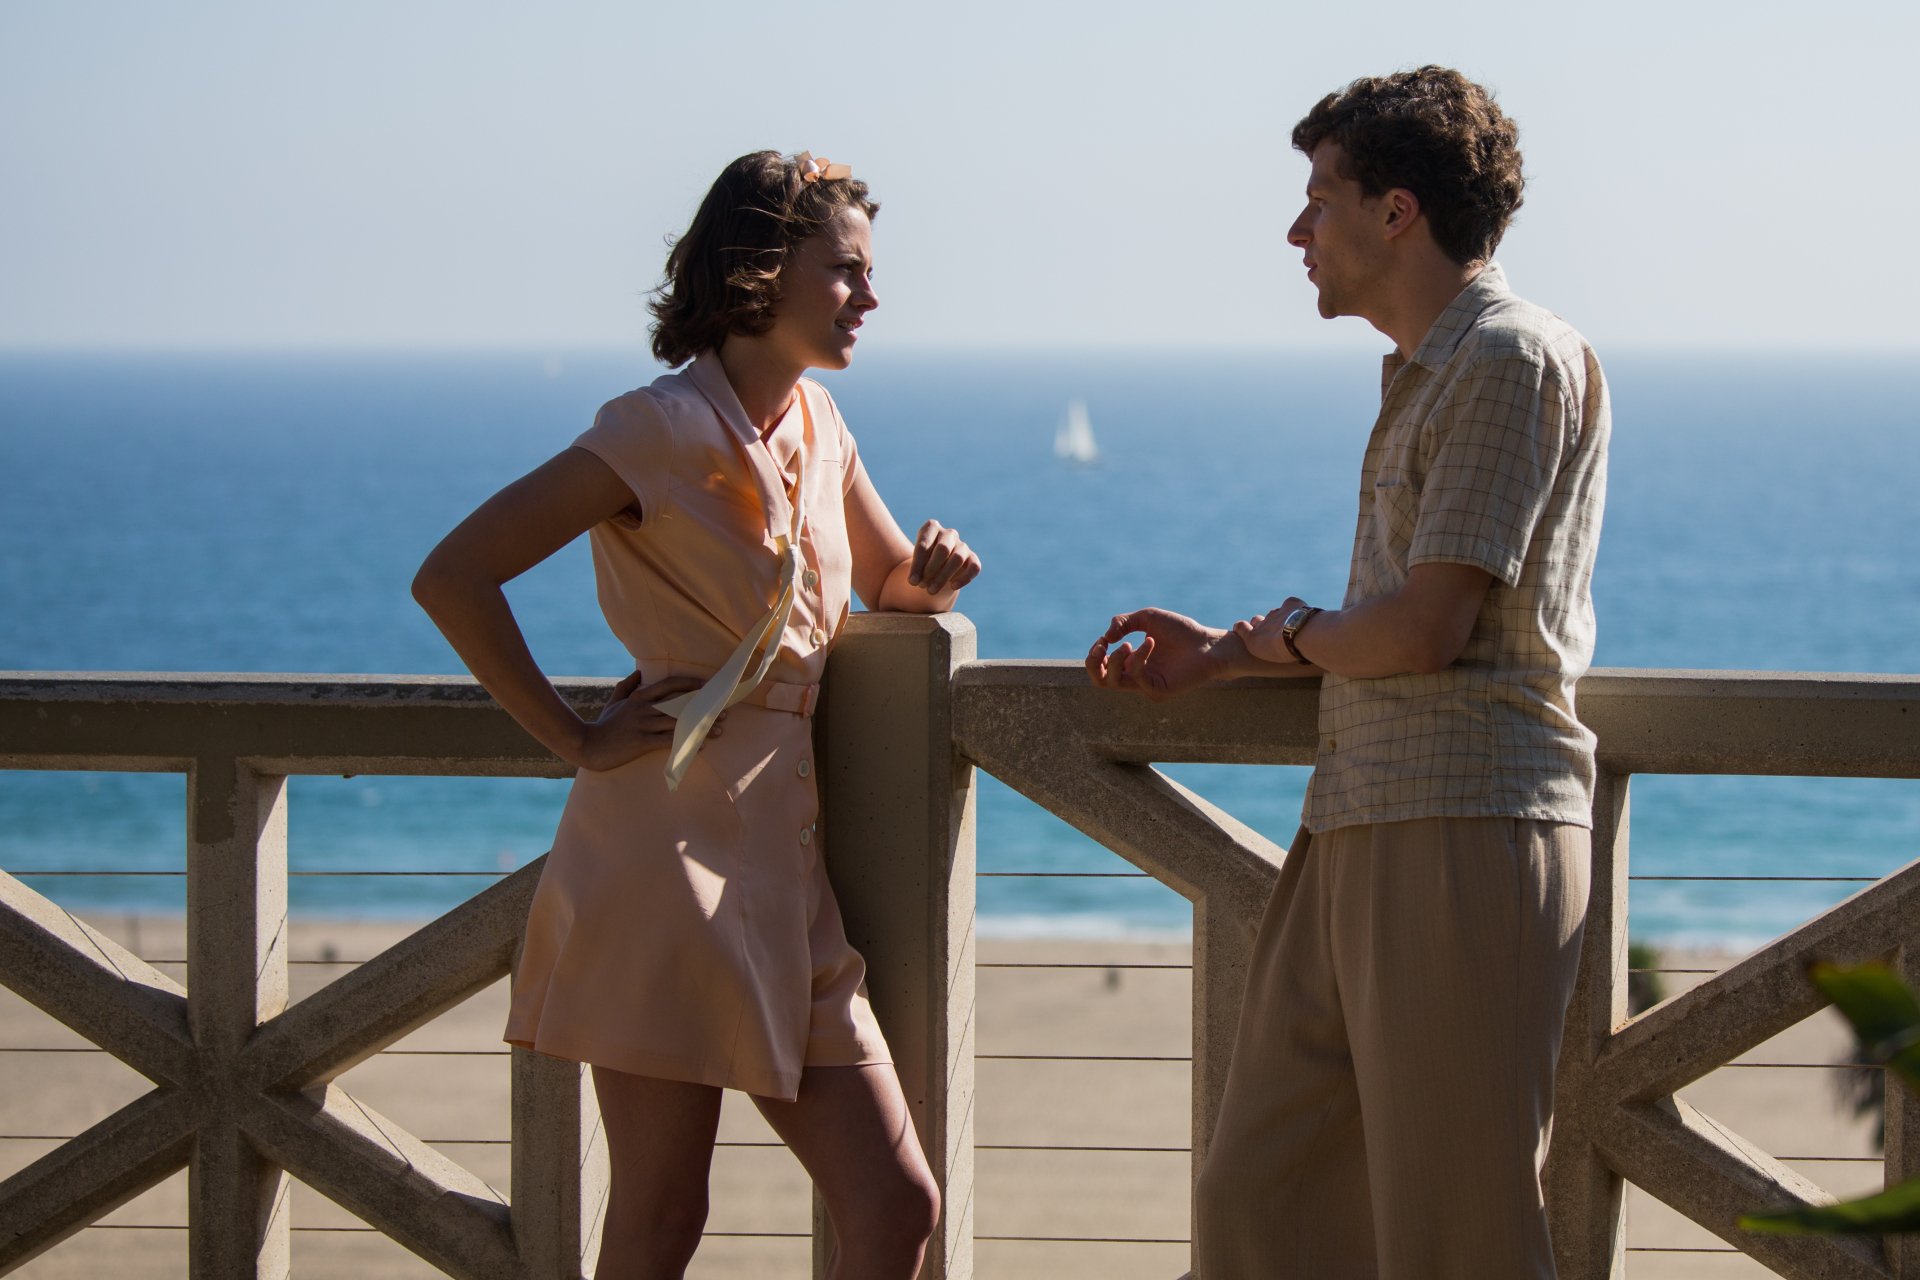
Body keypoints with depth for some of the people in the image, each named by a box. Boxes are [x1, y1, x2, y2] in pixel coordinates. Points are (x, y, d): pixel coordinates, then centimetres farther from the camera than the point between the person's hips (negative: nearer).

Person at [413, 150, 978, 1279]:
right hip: (670, 851, -8)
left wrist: (935, 569, 6)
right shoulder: (666, 431, -10)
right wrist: (578, 741, -12)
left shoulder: (817, 425, 14)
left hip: (784, 873, 8)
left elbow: (892, 588, 30)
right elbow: (452, 576, -15)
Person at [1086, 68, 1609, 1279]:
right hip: (1359, 830, 10)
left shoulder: (1516, 356, -9)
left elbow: (1423, 631, -15)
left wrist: (1292, 633, 4)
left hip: (1467, 830, -10)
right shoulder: (1430, 370, 21)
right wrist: (1224, 653, 22)